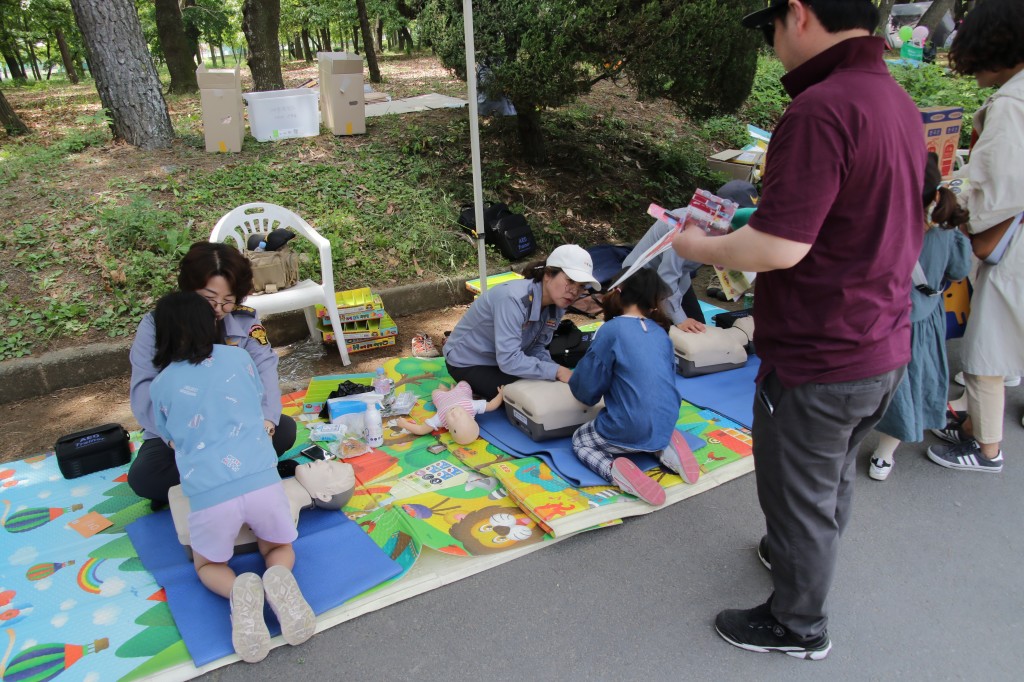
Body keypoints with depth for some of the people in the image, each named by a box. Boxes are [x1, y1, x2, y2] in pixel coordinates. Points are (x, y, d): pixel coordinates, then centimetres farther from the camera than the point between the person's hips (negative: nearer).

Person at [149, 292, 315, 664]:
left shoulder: (160, 385, 11)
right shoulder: (238, 357, 12)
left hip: (209, 494, -1)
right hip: (261, 479, 1)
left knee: (208, 566, 27)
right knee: (279, 548, 28)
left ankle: (238, 591, -7)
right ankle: (278, 580, -8)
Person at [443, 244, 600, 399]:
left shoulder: (556, 305, -10)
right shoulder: (513, 299, -35)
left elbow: (537, 348, -6)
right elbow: (509, 360, -39)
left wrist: (561, 373, -22)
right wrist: (557, 372, -38)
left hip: (505, 359, 8)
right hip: (468, 363, -8)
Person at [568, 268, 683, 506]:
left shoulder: (612, 329, -13)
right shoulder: (661, 332, 5)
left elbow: (586, 389, -8)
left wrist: (574, 382, 15)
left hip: (632, 429, -6)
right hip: (666, 425, 6)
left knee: (580, 440, 21)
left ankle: (614, 469, -11)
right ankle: (662, 449, 8)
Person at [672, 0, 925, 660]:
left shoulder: (820, 110, -26)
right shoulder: (899, 101, 6)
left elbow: (778, 248, -29)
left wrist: (700, 247, -11)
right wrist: (741, 235, 13)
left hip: (819, 363, -9)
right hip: (885, 349, 9)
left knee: (799, 495, 12)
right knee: (835, 475, 28)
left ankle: (798, 624, 33)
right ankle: (806, 557, 52)